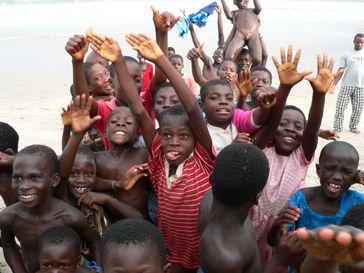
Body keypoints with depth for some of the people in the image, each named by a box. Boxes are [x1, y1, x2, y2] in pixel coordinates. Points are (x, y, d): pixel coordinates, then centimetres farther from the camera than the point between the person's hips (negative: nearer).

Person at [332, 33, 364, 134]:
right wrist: (334, 84, -5)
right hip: (346, 85, -2)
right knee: (340, 106, -4)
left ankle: (354, 127, 19)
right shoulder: (347, 54, 3)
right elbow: (341, 70, 2)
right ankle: (337, 127, 4)